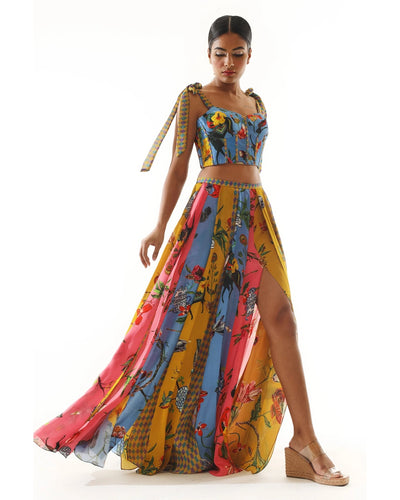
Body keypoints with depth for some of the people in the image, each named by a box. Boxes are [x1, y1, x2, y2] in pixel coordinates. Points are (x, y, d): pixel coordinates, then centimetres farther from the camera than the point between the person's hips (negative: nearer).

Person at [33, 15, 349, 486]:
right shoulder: (193, 97, 3)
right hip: (211, 212, -5)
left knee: (280, 319, -6)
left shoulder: (256, 103, 19)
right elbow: (179, 165, -3)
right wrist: (160, 227, -12)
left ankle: (304, 441, -3)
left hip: (256, 213, 5)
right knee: (193, 318, -5)